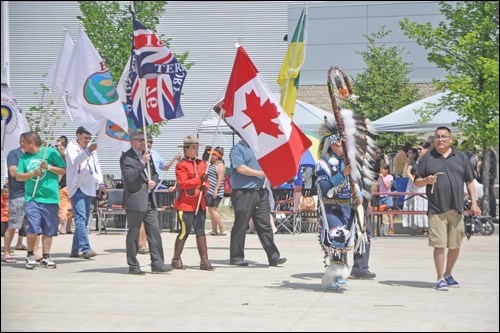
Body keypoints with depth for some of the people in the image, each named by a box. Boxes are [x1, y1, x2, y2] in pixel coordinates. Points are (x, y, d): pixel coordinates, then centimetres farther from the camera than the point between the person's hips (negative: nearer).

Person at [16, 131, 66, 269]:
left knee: (49, 230, 5)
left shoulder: (51, 152, 1)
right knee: (33, 228, -11)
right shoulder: (24, 157, 10)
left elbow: (63, 171, 2)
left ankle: (46, 257, 16)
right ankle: (30, 255, 7)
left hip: (50, 197, -1)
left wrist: (49, 167, -12)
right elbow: (18, 176, 5)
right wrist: (33, 173, -10)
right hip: (32, 198, 1)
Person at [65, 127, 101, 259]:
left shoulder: (91, 148, 16)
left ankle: (75, 250, 15)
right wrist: (87, 151, -37)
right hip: (77, 187, -7)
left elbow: (96, 164, 22)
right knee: (81, 218, -17)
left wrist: (99, 181, 13)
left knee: (83, 219, 8)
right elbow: (75, 161, -23)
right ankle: (86, 248, -26)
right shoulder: (71, 147, -4)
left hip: (89, 188, 7)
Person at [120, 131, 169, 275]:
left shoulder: (147, 155, 16)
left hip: (150, 200, 7)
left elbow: (155, 173, 25)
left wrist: (154, 181, 2)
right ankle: (133, 267, 8)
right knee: (133, 234, 1)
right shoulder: (126, 157, -8)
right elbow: (129, 176, -21)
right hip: (135, 201, -7)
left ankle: (157, 264, 5)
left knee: (155, 232, 3)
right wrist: (142, 162, -23)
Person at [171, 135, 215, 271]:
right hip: (185, 204, -6)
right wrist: (199, 180, -26)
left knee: (201, 231, 5)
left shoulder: (202, 163, 13)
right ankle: (176, 260, 10)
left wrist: (204, 187, -4)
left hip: (200, 204, 7)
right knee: (185, 231, -4)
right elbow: (183, 183, -17)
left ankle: (204, 261, 6)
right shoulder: (181, 165, -8)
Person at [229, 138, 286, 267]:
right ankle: (236, 257, 10)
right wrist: (261, 173, -12)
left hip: (260, 192, 6)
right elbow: (241, 168, -16)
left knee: (265, 225, 3)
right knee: (241, 226, 1)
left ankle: (273, 256, 1)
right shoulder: (237, 149, -3)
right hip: (243, 192, -6)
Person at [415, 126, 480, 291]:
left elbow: (470, 182, 12)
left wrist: (474, 203, 4)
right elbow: (417, 181, 9)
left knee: (455, 246, 7)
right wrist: (427, 180, -13)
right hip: (437, 209, -2)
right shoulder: (427, 158, 7)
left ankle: (448, 274, 25)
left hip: (457, 209, 2)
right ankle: (440, 279, 2)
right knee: (439, 245, -6)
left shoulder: (461, 157, 11)